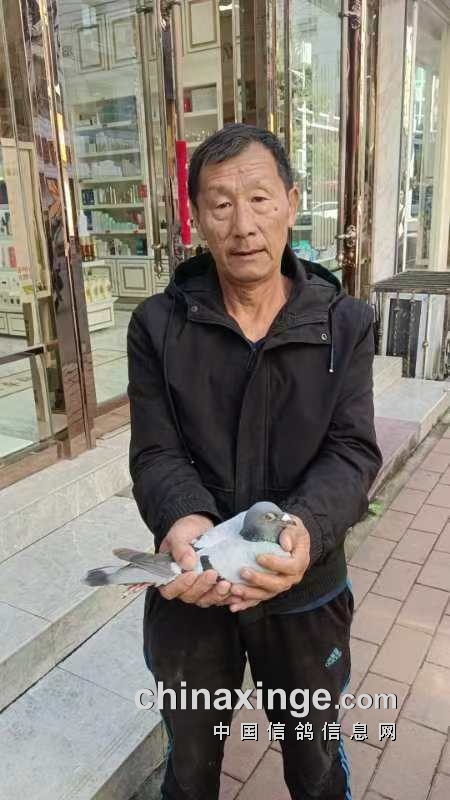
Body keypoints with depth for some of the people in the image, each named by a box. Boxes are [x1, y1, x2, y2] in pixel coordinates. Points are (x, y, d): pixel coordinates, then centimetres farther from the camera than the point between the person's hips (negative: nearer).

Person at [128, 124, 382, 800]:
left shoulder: (346, 324, -8)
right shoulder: (158, 326, -9)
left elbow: (352, 451, -15)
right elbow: (156, 453, -12)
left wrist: (305, 527, -35)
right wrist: (183, 519, -35)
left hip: (306, 593, 0)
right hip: (192, 591, 1)